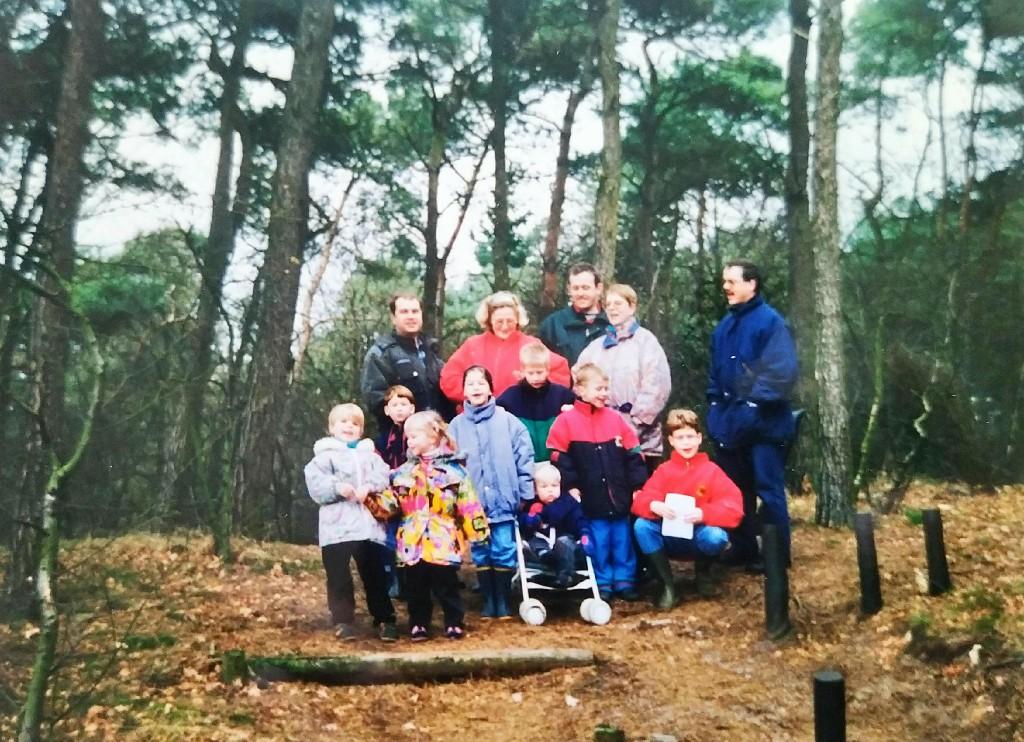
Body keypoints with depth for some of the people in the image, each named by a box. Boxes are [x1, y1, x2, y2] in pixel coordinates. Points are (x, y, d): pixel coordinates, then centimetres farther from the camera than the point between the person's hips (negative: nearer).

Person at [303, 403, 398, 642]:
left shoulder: (369, 454, 16)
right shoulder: (325, 455, 5)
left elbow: (382, 475, 1)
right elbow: (315, 484, -8)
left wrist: (368, 487, -16)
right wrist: (337, 488, -22)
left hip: (369, 526, 3)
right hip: (337, 528, -2)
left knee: (375, 575, 8)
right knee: (338, 577, 2)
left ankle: (385, 619, 17)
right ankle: (343, 620, 13)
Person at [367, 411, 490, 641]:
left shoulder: (453, 468, -4)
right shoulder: (405, 471, 9)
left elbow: (468, 504, -4)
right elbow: (389, 503, 7)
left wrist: (477, 530, -4)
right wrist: (371, 500, -10)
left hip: (443, 542, -4)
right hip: (413, 543, 4)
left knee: (446, 586, 6)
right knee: (416, 588, 12)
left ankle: (455, 623, 21)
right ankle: (418, 624, 26)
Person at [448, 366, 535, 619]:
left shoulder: (507, 420, -2)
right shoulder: (457, 425, 3)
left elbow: (524, 458, -1)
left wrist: (525, 495, -4)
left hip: (503, 500, -2)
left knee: (504, 553, 2)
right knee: (480, 555, 9)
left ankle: (503, 603, 16)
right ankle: (488, 603, 22)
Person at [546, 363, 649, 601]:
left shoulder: (615, 418, 5)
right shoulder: (567, 421, -6)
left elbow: (633, 454, 7)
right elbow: (559, 457, -6)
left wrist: (638, 485, 4)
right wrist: (570, 486, -9)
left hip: (618, 495, 3)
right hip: (591, 498, -3)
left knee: (622, 539, 10)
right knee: (599, 541, 5)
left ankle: (625, 580, 21)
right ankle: (603, 583, 18)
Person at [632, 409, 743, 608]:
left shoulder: (712, 470, -6)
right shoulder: (664, 470, -1)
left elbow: (734, 508, -16)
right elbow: (639, 501, -10)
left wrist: (703, 513, -33)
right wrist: (654, 505, -34)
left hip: (699, 537, -2)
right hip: (670, 538, 2)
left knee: (715, 537, -35)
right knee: (642, 526, -26)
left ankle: (703, 572, 2)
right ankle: (668, 584, -11)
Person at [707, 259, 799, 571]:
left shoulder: (770, 321, -11)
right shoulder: (724, 326, 13)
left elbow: (781, 371, -19)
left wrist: (756, 404, -19)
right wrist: (715, 411, 9)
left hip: (763, 423, -8)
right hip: (730, 422, 8)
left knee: (768, 490, 0)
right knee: (736, 490, 14)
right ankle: (743, 551, 27)